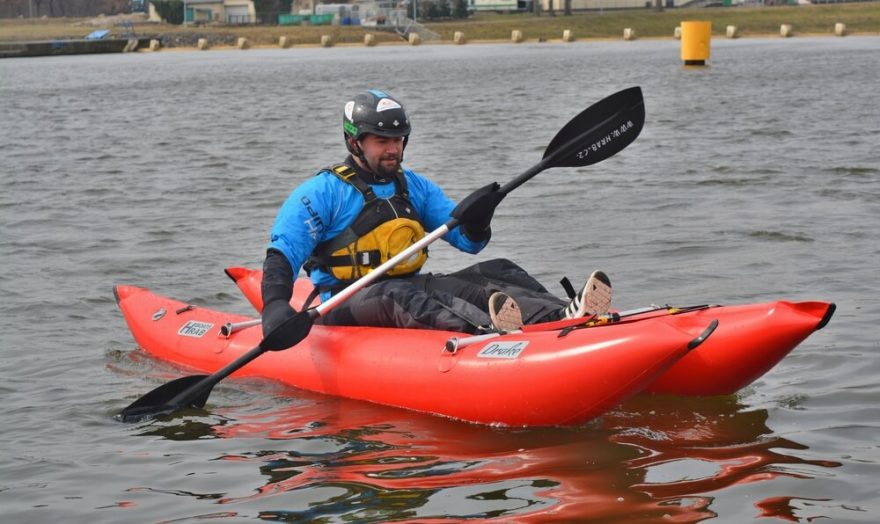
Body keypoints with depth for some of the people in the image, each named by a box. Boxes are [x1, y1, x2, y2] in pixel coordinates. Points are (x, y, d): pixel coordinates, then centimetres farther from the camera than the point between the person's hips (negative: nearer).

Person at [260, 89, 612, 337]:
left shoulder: (416, 187, 19)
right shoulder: (322, 192, 1)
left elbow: (468, 241, 14)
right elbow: (282, 253, -9)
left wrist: (474, 221, -11)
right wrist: (275, 306, -28)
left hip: (410, 286, 7)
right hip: (346, 308, -6)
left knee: (494, 274, -13)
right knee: (396, 295, -40)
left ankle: (562, 316, -43)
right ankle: (484, 329, -70)